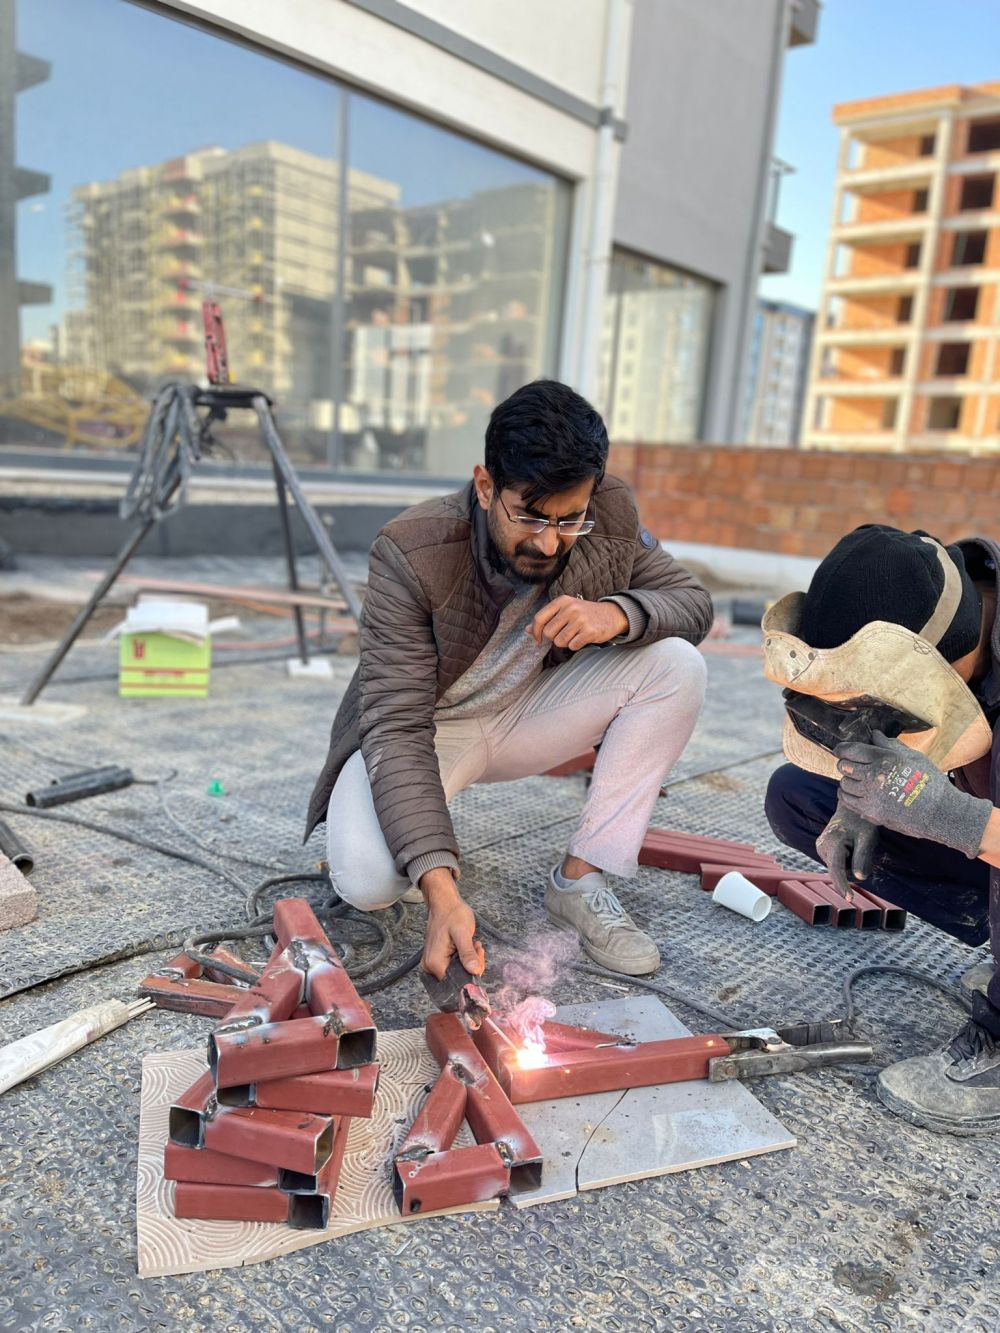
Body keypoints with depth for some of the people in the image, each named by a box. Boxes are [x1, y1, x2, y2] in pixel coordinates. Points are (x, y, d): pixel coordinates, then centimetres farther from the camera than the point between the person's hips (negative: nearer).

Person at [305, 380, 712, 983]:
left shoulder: (611, 515, -17)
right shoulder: (411, 553, -30)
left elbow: (694, 602, -6)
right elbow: (397, 727, -32)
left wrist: (618, 613, -31)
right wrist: (440, 891, -42)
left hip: (529, 712, 4)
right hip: (426, 726, -4)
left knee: (676, 666, -19)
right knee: (368, 882, -31)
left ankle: (579, 881, -11)